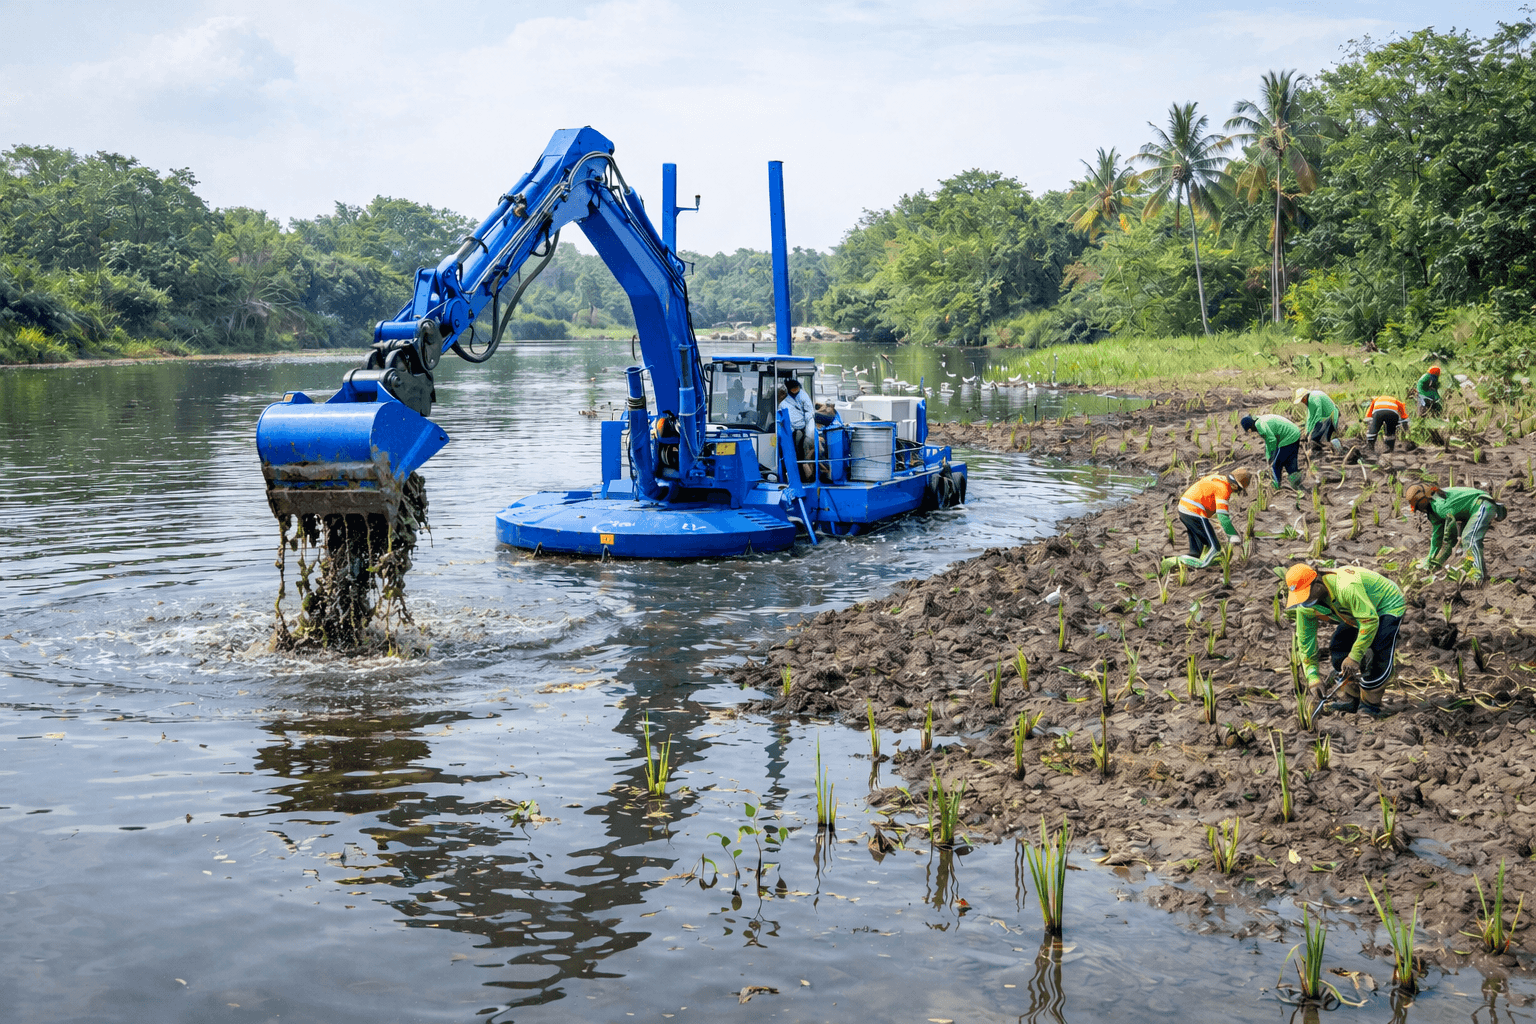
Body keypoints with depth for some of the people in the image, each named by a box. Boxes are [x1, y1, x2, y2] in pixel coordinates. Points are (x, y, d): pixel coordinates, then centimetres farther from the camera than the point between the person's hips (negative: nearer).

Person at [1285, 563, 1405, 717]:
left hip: (1389, 605, -8)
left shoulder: (1347, 587, -43)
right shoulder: (1305, 606, -17)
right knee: (1338, 649, -2)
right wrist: (1312, 676, -11)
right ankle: (1350, 699, 12)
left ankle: (1370, 704, -8)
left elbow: (1370, 621, -35)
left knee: (1378, 656, -23)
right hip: (1358, 610, 8)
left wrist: (1354, 656, -29)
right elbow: (1305, 640, -6)